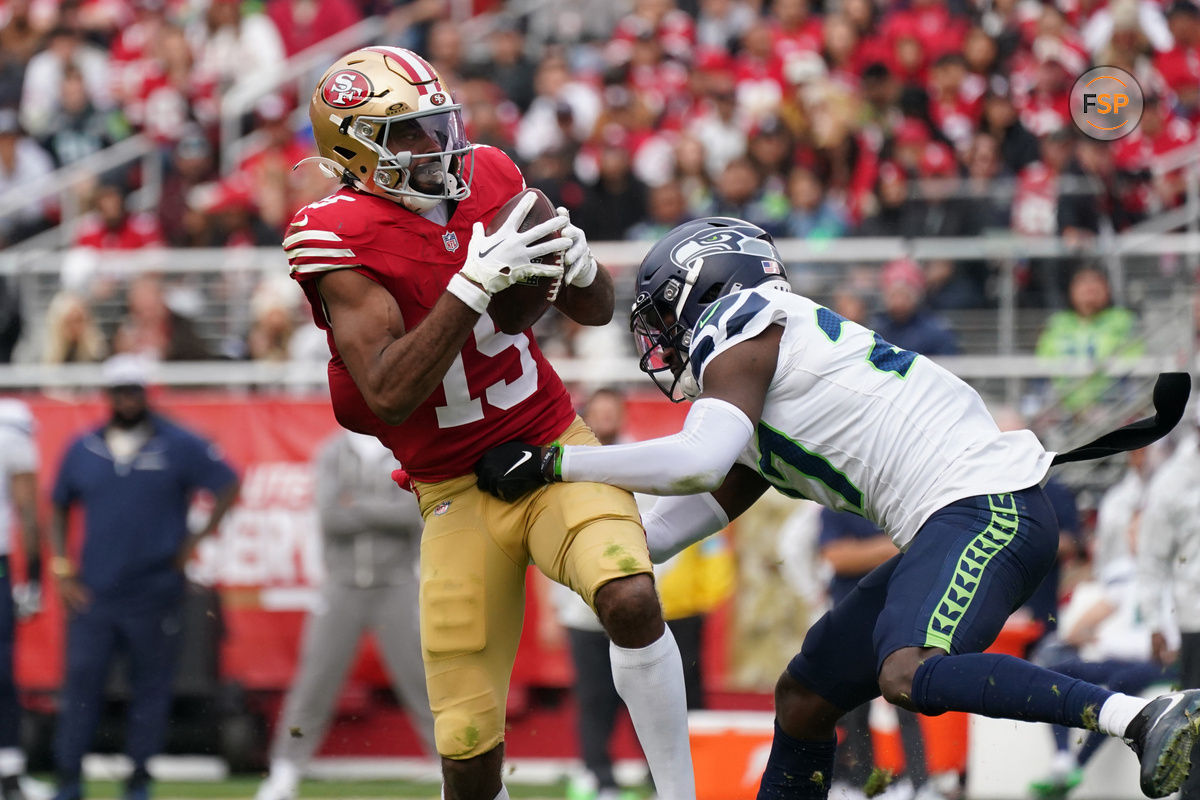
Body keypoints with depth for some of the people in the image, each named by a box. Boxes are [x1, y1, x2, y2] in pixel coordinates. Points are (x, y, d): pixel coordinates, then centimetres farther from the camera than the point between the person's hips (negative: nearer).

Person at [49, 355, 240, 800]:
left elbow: (228, 486, 7)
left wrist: (197, 538, 0)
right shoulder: (83, 450, 8)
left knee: (151, 687, 2)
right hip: (93, 593, 1)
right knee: (80, 681, -5)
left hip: (155, 592, -1)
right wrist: (62, 570, 7)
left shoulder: (179, 446, 1)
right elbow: (59, 509, 17)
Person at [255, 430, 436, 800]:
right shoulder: (333, 454, 3)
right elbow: (329, 517, -11)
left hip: (395, 589, -1)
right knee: (314, 681, 1)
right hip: (342, 586, 1)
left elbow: (415, 512, -15)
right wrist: (384, 513, -15)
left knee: (420, 680, -3)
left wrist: (359, 505, -17)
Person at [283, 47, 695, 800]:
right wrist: (474, 283, -32)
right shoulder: (343, 238, -15)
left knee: (632, 602, -28)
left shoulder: (490, 179, -1)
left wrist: (577, 262, -14)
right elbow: (390, 396, -27)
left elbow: (597, 311, 10)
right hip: (458, 494, -2)